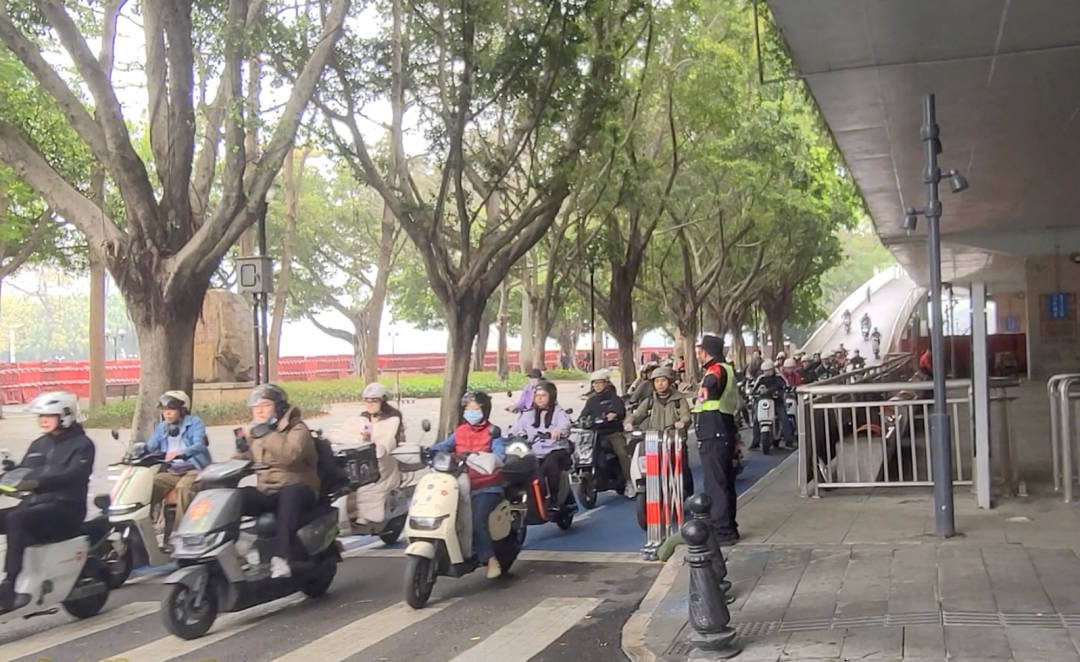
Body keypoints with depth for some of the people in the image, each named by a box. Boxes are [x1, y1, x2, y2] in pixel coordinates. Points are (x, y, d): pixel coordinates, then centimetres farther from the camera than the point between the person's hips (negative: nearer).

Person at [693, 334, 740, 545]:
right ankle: (728, 527, 24)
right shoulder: (726, 370, 20)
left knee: (715, 484, -8)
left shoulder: (716, 370, -12)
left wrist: (705, 387, -45)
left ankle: (721, 531, -7)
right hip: (723, 433, 11)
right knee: (725, 483, 15)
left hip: (713, 436, -11)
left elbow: (712, 382, -32)